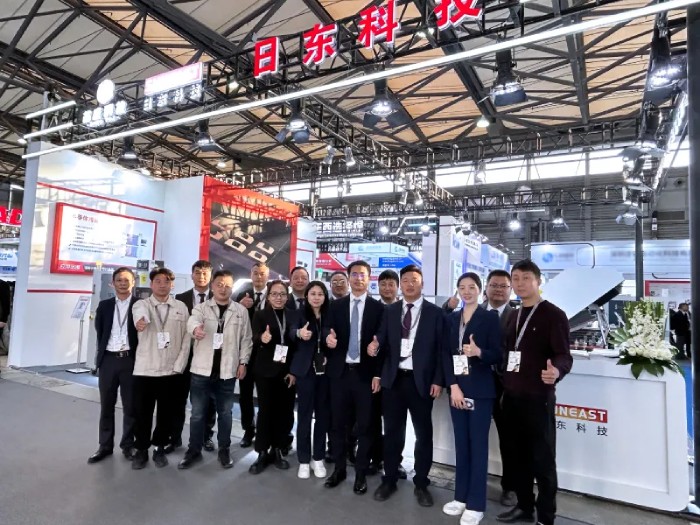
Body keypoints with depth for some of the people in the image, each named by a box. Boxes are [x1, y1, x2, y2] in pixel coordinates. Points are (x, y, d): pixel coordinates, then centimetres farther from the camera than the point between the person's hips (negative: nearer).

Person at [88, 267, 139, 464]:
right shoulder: (104, 305, 9)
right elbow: (99, 331, 11)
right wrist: (102, 353, 6)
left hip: (131, 359, -3)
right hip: (108, 359, 3)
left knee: (130, 406, 6)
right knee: (106, 405, 11)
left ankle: (128, 445, 20)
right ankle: (105, 445, 23)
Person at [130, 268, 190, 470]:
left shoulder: (181, 307, 5)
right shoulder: (141, 304, 0)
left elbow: (186, 336, 6)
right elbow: (140, 313, -26)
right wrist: (141, 319, -50)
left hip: (171, 370, 1)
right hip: (144, 369, -1)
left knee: (167, 413, 9)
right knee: (142, 412, 7)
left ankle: (160, 448, 27)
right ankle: (141, 450, 25)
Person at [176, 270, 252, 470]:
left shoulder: (241, 310, 2)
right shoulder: (201, 307, 0)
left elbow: (246, 339, 4)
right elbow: (192, 320, -22)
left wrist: (243, 362, -1)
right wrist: (196, 328, -45)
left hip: (227, 371, 0)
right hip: (201, 369, 0)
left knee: (225, 412, 11)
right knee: (198, 413, 10)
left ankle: (224, 450, 26)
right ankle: (194, 450, 25)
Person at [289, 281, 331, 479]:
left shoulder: (329, 316, 3)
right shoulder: (300, 314, -4)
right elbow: (292, 331, -24)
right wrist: (299, 333, -46)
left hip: (325, 371, 3)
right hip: (306, 371, -2)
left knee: (323, 414, 9)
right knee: (305, 414, 4)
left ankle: (318, 458, 24)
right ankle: (304, 460, 18)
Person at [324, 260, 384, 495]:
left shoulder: (378, 308, 0)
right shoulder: (336, 306, 7)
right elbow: (328, 329, -2)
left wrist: (378, 374, -7)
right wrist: (328, 337, -26)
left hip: (365, 373, -2)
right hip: (340, 372, 2)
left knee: (364, 426, 7)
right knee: (337, 423, 11)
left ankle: (361, 473, 23)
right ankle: (339, 468, 29)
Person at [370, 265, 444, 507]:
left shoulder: (435, 312, 0)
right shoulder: (390, 311, 8)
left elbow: (440, 349, -3)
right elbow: (385, 343, 3)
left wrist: (438, 380, -8)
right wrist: (376, 346, -19)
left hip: (421, 380, -2)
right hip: (393, 379, 2)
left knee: (423, 433, 10)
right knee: (392, 431, 12)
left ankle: (421, 484, 27)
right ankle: (389, 480, 28)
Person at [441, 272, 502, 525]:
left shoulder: (490, 317, -2)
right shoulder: (452, 318, 9)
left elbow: (498, 355, -5)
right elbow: (446, 353, 4)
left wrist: (479, 352, -25)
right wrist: (453, 386, -6)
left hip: (480, 391, -4)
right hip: (456, 388, 4)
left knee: (478, 445, 2)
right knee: (461, 444, 12)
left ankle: (476, 504, 14)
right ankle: (461, 497, 25)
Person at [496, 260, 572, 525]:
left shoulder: (554, 315, -7)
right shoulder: (513, 316, 13)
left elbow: (564, 356, -14)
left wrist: (556, 371, -35)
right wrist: (503, 384, 7)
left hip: (538, 398, -6)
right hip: (511, 397, 6)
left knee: (543, 459, 5)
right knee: (518, 455, 14)